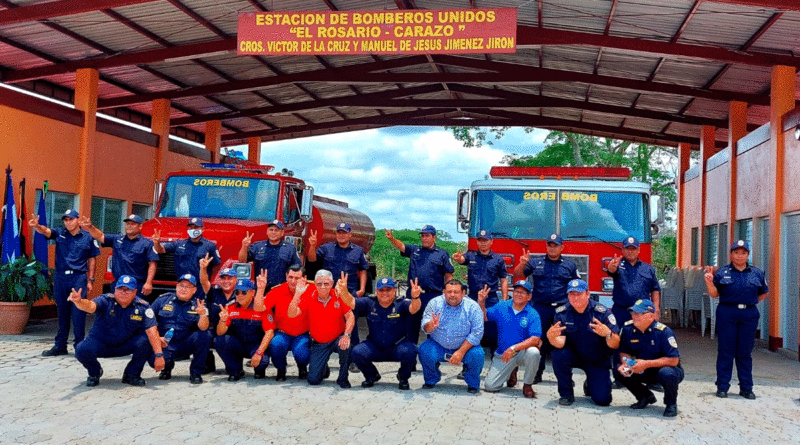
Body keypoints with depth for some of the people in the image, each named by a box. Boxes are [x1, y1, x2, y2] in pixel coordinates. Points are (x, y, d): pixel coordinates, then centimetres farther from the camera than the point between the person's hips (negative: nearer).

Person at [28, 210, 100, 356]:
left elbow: (92, 259, 6)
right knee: (62, 313, 10)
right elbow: (46, 231, -14)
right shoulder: (59, 233, 6)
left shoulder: (87, 237, 2)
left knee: (78, 314, -4)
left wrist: (90, 280, 1)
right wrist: (37, 226, -38)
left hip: (79, 279, -3)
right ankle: (60, 346, 18)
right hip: (60, 278, 3)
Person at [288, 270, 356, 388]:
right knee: (313, 379, -9)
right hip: (318, 344, 1)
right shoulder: (308, 298, -7)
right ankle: (324, 369, 31)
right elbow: (291, 314, -17)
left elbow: (350, 316, -13)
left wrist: (346, 335, -29)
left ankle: (343, 379, -10)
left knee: (345, 346, -37)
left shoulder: (339, 295, -9)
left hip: (337, 339, -1)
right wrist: (297, 294, -29)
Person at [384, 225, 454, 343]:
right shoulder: (414, 250, 14)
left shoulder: (442, 254, 6)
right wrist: (392, 239, -23)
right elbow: (401, 246, -1)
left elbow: (448, 276, 5)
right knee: (412, 324, 10)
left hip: (433, 296, -3)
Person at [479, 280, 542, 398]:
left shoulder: (533, 314, -12)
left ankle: (527, 385, -10)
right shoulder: (501, 307, -1)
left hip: (522, 352, -2)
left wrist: (513, 348, -30)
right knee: (490, 386, -7)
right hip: (502, 354, 3)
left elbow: (535, 339, -22)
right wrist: (481, 303, -8)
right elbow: (484, 317, 11)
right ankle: (510, 372, 26)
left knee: (533, 352, -37)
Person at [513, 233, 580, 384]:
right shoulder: (536, 263, 10)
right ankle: (537, 373, 12)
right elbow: (517, 274, 8)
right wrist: (522, 263, -12)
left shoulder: (570, 265, 11)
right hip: (540, 308, 0)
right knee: (539, 341, 3)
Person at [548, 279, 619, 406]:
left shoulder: (602, 312, -18)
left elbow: (615, 345, -22)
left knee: (603, 400, -13)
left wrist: (608, 334, -45)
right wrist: (551, 337, -44)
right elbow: (560, 343, -21)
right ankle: (566, 393, -8)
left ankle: (590, 384, 26)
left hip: (598, 361, -1)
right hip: (574, 355, 1)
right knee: (558, 355, -32)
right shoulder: (562, 313, -12)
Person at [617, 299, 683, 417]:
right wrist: (626, 363, -21)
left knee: (667, 373, -40)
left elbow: (673, 360, -25)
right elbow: (624, 352, 3)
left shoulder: (663, 331, -24)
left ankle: (671, 404, -6)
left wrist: (646, 364, -31)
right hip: (644, 371, 5)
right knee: (620, 370, -16)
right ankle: (645, 397, 9)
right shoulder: (627, 328, -9)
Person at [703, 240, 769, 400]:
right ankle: (722, 386, 7)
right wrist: (709, 282, -15)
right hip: (727, 314, -2)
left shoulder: (757, 273, 9)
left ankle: (746, 387, 15)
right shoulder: (722, 273, 4)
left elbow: (764, 293, 18)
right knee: (725, 351, 0)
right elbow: (714, 294, 2)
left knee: (745, 352, 6)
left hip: (749, 315, 2)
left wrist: (749, 302, 6)